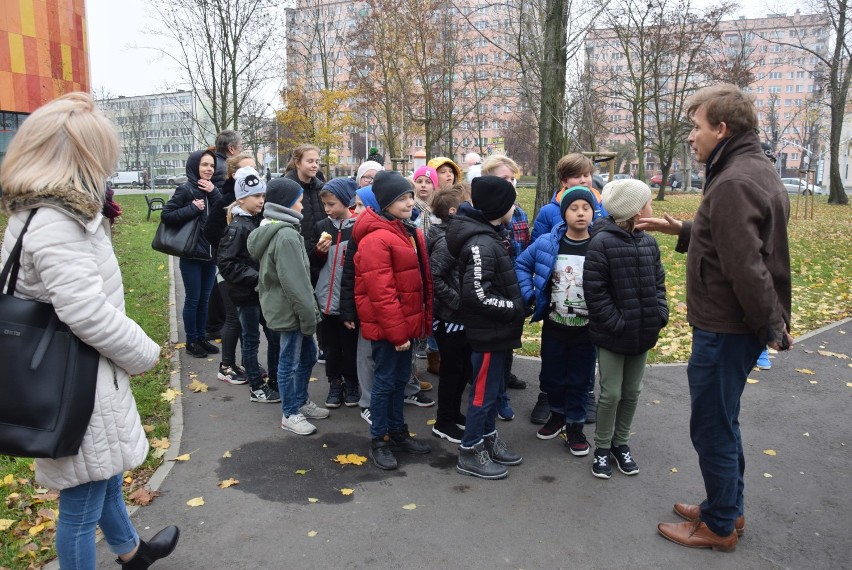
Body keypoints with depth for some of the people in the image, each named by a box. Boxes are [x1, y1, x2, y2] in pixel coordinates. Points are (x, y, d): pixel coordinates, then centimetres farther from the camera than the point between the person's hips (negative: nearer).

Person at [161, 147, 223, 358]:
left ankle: (201, 338, 24)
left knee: (204, 299, 13)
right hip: (192, 254, -6)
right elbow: (166, 215, -13)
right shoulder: (186, 189, -9)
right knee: (192, 299, 3)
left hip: (211, 254, 6)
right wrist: (193, 209, -18)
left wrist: (214, 193, -12)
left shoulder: (212, 189, 9)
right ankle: (191, 341, 14)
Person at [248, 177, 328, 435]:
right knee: (290, 362, 4)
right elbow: (294, 283, -24)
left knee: (308, 355, 20)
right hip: (289, 310, -10)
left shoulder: (272, 229, 11)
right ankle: (290, 414, 18)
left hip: (282, 306, 10)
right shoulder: (287, 235, -22)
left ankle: (301, 402, 35)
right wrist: (308, 315, -17)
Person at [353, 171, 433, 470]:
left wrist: (424, 320, 12)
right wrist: (397, 332, -20)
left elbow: (423, 282, 15)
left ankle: (398, 431, 33)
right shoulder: (376, 239, -19)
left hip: (406, 323, 8)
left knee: (401, 378, 18)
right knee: (385, 381, 3)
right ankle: (379, 441, 18)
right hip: (386, 326, -8)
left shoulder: (411, 233, 10)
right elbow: (381, 292, -22)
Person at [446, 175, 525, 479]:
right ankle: (470, 451, 17)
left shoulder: (489, 236, 9)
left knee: (493, 386, 20)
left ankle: (488, 438, 36)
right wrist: (513, 309, -18)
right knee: (484, 389, 3)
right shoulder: (482, 244, -23)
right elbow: (477, 294, -28)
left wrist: (516, 306, 8)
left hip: (496, 328, 10)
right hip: (487, 330, -9)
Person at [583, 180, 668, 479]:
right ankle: (602, 448, 22)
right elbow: (594, 291, -17)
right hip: (612, 335, -6)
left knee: (632, 392, 15)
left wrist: (660, 314, -1)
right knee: (611, 393, 3)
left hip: (642, 331, 6)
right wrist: (616, 323, -18)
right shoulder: (602, 242, -16)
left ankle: (621, 443, 33)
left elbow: (658, 281, 12)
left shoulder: (648, 241, 4)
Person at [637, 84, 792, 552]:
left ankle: (719, 526, 23)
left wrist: (771, 326, -16)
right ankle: (729, 508, 37)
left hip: (725, 329, -10)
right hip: (742, 325, 10)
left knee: (712, 426, 5)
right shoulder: (759, 170, 11)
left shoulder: (733, 183, -22)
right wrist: (681, 230, 12)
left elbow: (746, 266, -27)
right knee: (722, 420, 21)